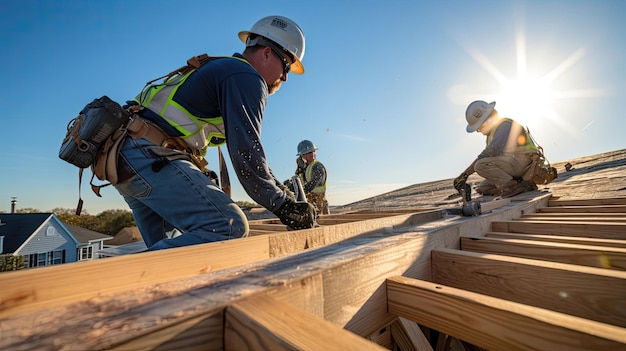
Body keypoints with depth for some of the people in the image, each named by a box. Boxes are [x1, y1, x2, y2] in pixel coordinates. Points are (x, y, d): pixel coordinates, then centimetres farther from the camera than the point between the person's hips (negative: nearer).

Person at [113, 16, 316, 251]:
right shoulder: (247, 77, -7)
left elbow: (244, 147, 24)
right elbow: (245, 154, -19)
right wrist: (282, 205, -8)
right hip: (152, 158, -11)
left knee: (167, 250, 16)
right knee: (229, 228, -20)